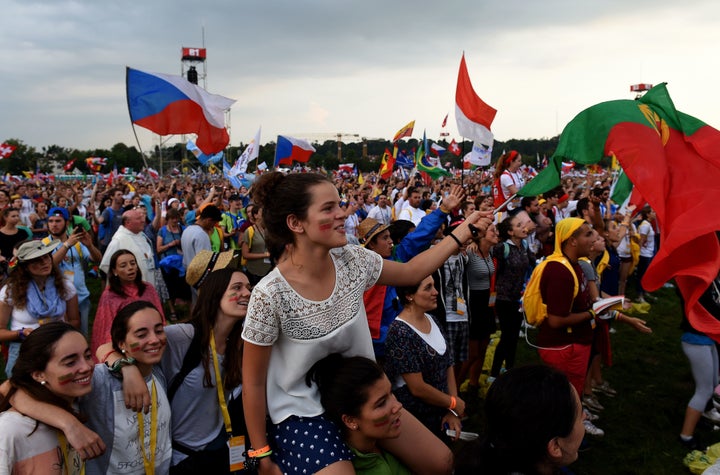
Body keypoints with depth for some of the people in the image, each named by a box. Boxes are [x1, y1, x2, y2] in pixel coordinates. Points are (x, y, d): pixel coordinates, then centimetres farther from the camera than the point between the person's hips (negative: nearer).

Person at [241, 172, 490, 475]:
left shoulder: (352, 260, -11)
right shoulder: (270, 295, -26)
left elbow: (410, 272, 6)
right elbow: (253, 383, -15)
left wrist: (464, 230, 4)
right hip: (304, 415, -6)